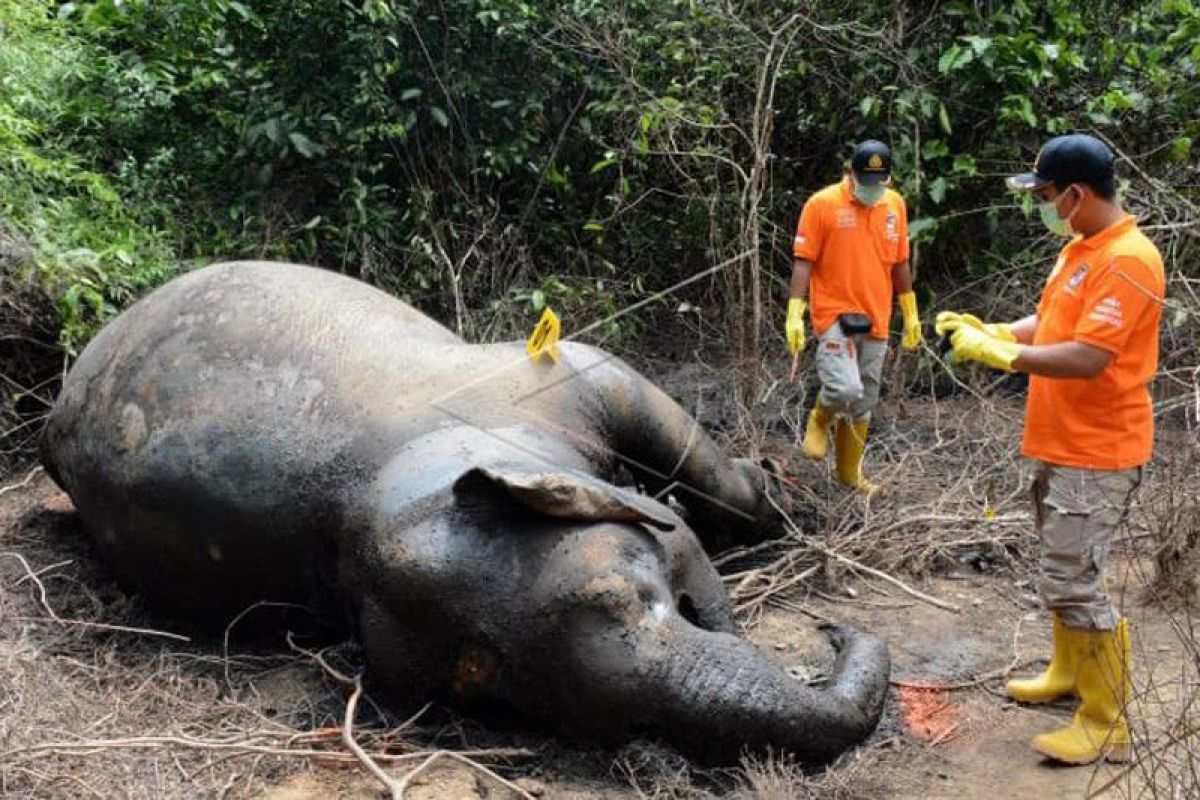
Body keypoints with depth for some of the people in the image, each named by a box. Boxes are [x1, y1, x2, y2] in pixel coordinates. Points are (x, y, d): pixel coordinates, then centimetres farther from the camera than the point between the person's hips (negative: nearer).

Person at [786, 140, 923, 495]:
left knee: (863, 403, 10)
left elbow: (900, 263, 16)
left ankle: (850, 472, 26)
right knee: (845, 389, -22)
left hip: (875, 321, 5)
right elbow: (803, 263, -8)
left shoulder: (896, 205, 7)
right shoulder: (822, 204, -8)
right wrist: (794, 315, -15)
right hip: (835, 316, -5)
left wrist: (911, 315, 18)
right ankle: (819, 421, 12)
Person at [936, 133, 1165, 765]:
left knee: (1072, 583, -8)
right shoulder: (1080, 249, 11)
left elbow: (1086, 359, -27)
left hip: (1097, 454, -10)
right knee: (1063, 570, 20)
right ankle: (1068, 673, 38)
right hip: (1060, 445, 10)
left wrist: (1000, 354, -19)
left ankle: (1108, 726, 3)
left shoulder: (1126, 262, -21)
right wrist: (989, 330, 2)